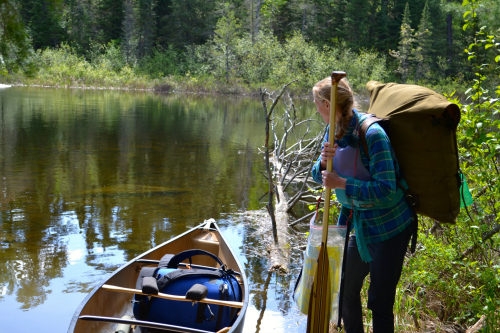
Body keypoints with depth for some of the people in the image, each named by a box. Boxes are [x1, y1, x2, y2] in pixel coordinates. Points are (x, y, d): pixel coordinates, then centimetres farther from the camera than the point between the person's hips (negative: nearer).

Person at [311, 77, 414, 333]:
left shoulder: (371, 134, -25)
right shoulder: (335, 131, -1)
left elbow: (386, 190, -29)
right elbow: (318, 176, 5)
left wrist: (342, 183, -29)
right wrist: (323, 162, -16)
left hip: (388, 226, -8)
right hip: (356, 223, 8)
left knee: (380, 302, 1)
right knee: (346, 290, 18)